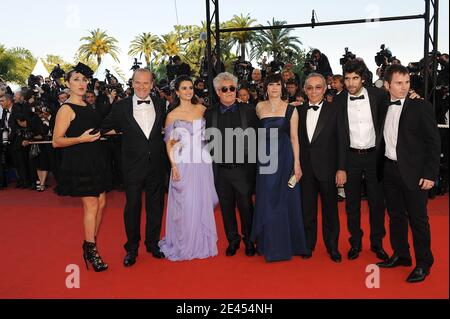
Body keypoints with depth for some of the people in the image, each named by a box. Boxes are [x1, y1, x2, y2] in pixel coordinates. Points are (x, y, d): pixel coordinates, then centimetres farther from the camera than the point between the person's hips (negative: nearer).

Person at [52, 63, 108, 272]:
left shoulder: (86, 107, 13)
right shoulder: (66, 109, -11)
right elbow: (56, 141, -15)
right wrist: (81, 139, -25)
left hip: (94, 161, 8)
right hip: (78, 163, -8)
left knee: (101, 203, 10)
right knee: (91, 206, -4)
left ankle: (90, 245, 26)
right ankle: (91, 251, 10)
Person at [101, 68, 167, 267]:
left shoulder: (160, 105, 3)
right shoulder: (121, 107, -3)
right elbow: (104, 128, 5)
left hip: (157, 165, 2)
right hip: (133, 166, -2)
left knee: (155, 206, 12)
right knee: (132, 207, 7)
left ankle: (153, 243, 30)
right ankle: (132, 248, 23)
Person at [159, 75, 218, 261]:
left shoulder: (201, 109, 8)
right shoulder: (172, 115, 2)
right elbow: (169, 143, 0)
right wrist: (173, 166, -8)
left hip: (202, 163, 3)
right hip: (183, 164, -2)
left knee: (203, 203, 7)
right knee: (185, 204, 0)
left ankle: (202, 243, 22)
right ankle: (184, 245, 15)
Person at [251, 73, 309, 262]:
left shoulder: (291, 109, 0)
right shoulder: (259, 107, 7)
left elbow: (294, 138, -3)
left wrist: (297, 163, -9)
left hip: (285, 158, -2)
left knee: (286, 200, 5)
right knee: (267, 202, 6)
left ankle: (287, 244, 19)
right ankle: (271, 245, 20)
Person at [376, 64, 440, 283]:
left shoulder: (421, 107, -7)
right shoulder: (384, 108, 7)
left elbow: (434, 142, -8)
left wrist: (430, 174, -12)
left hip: (413, 172, -5)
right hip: (389, 169, 5)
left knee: (418, 219, 3)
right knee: (395, 216, 15)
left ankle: (423, 263, 19)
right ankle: (400, 255, 32)